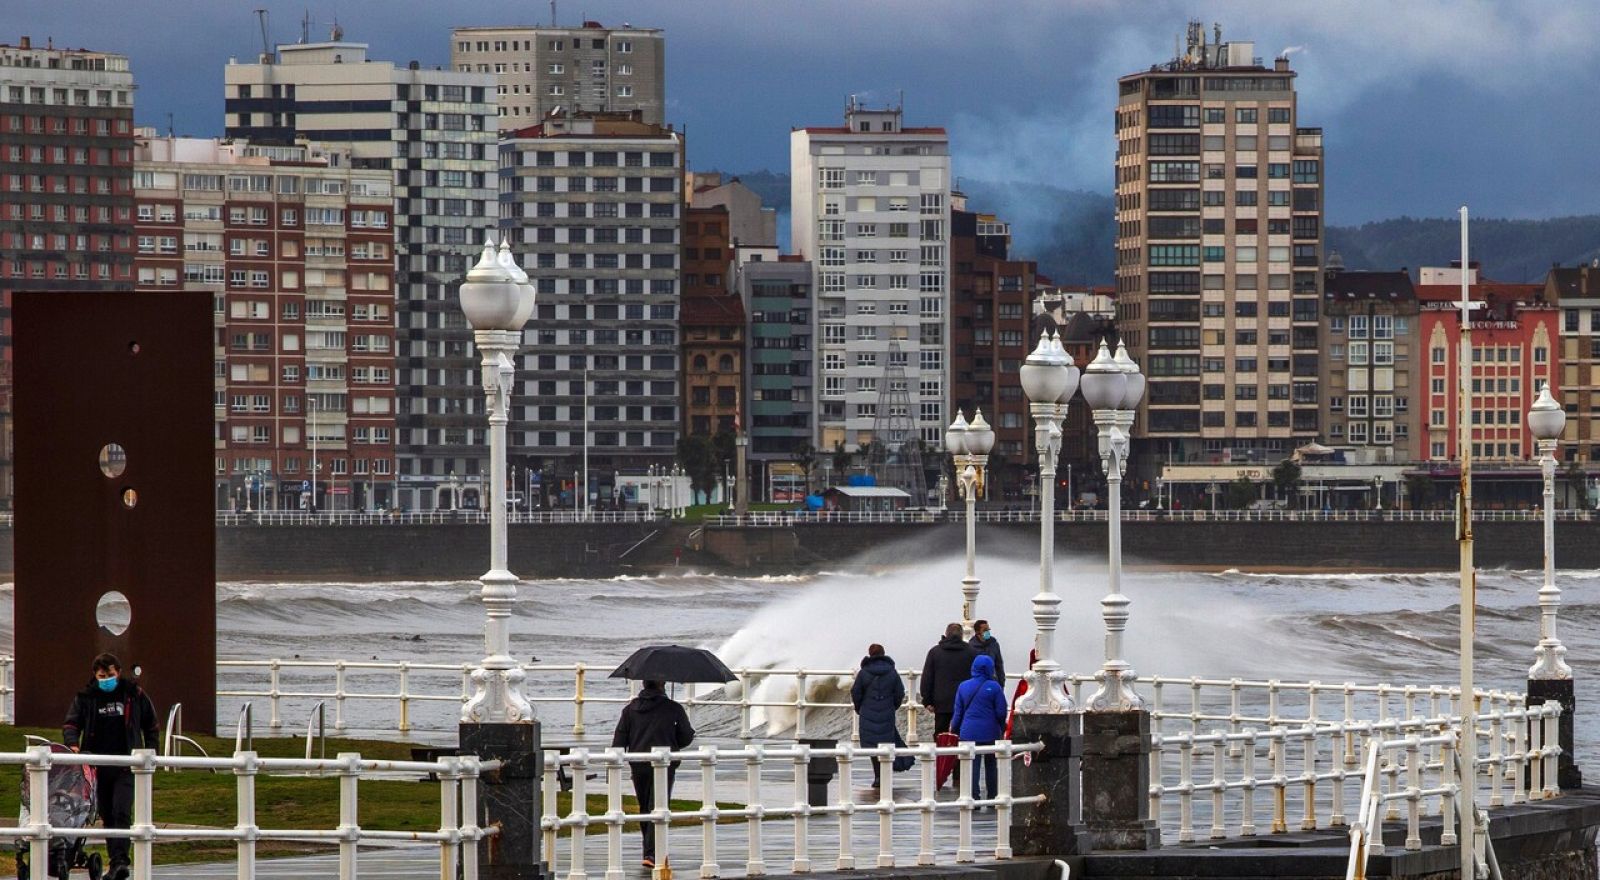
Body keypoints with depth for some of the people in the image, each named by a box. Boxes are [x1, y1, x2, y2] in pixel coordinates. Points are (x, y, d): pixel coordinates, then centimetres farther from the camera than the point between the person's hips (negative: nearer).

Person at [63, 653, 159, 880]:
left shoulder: (134, 694, 4)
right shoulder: (86, 697, 5)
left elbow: (152, 726, 13)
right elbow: (71, 723, 1)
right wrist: (72, 744, -20)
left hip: (126, 766, -3)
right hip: (98, 765, 3)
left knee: (121, 812, -17)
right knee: (107, 816, 9)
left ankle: (119, 860, -23)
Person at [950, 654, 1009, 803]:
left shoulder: (963, 686, 3)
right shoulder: (994, 687, -6)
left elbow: (958, 712, 7)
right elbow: (1001, 712, -3)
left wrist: (955, 729, 19)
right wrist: (1002, 729, 13)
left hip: (969, 733, 1)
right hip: (990, 733, -1)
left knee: (972, 765, 1)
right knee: (991, 765, 11)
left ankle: (973, 798, -6)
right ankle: (993, 797, 16)